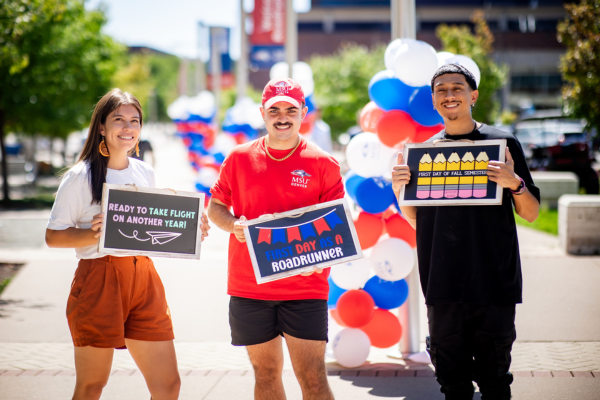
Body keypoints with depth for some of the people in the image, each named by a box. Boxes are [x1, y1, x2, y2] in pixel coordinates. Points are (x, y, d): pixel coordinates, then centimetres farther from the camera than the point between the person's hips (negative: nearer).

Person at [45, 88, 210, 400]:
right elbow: (53, 236, -4)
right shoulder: (80, 177, -5)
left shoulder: (145, 174, 12)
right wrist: (94, 233, -21)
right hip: (99, 280, -5)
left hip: (144, 279, 5)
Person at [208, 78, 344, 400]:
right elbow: (215, 206, 13)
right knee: (266, 373, 12)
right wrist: (233, 225, -8)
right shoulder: (239, 158, 6)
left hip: (305, 287, -2)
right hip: (248, 286, 2)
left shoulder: (323, 164, 0)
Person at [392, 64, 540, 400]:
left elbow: (531, 214, 3)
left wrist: (515, 183, -17)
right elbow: (415, 219, 17)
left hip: (493, 281, -3)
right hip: (443, 283, 3)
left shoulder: (503, 143, 2)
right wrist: (399, 190, -1)